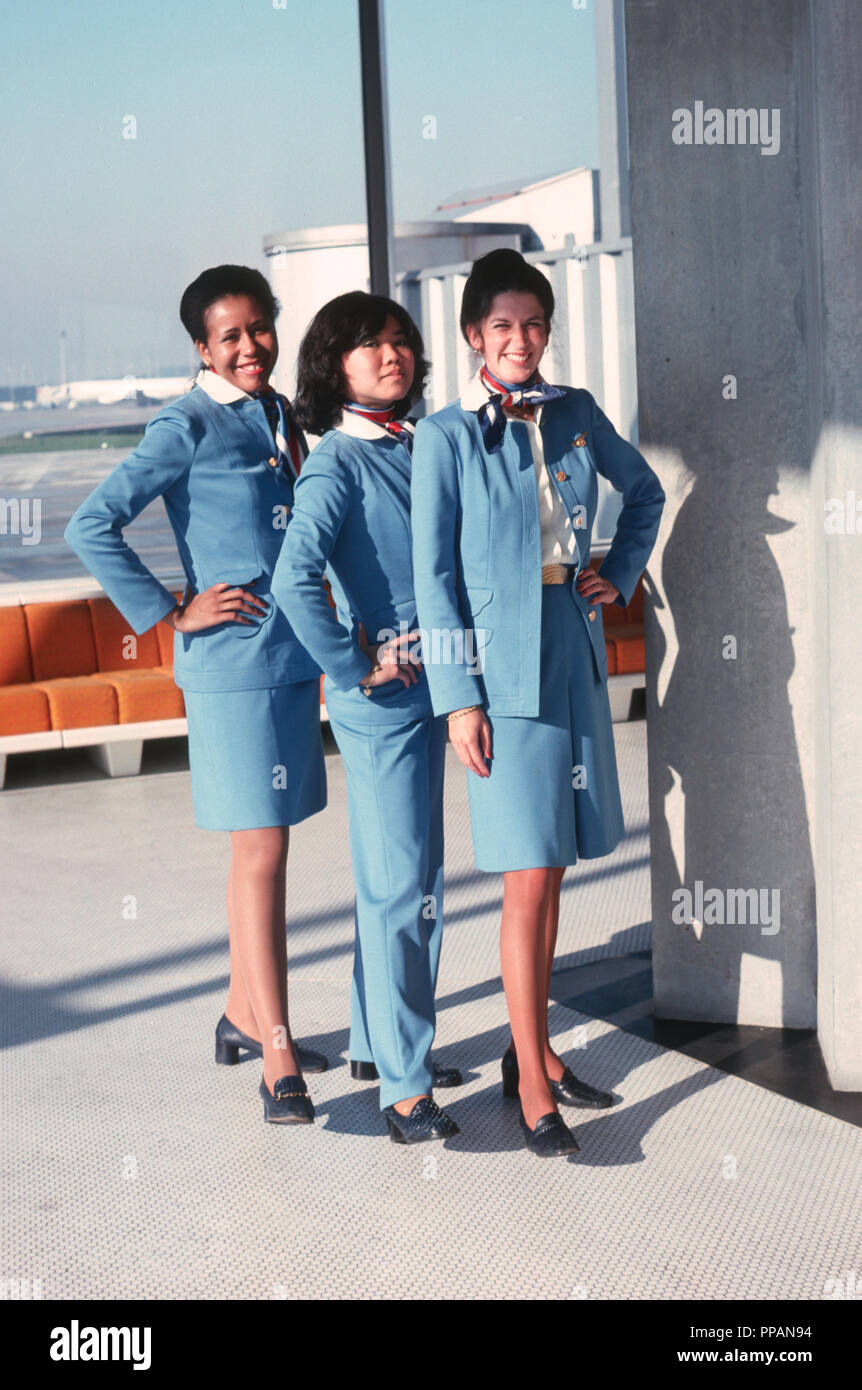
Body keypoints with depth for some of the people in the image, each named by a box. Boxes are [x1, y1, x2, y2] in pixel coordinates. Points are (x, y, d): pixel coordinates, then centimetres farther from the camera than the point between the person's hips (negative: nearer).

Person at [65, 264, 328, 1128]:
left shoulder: (282, 419, 12)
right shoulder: (188, 429, -9)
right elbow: (92, 527, -14)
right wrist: (171, 614, -12)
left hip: (295, 658, 7)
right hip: (232, 664, -7)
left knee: (261, 844, 15)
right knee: (262, 847, -7)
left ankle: (244, 1013, 29)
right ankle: (277, 1060, -3)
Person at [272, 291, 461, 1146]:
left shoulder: (413, 448, 11)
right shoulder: (339, 461, -13)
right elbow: (294, 579, -26)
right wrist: (353, 669, -19)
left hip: (428, 685, 8)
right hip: (378, 695, -8)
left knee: (414, 877, 16)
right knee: (398, 883, -6)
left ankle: (378, 1041, 30)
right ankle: (403, 1084, 0)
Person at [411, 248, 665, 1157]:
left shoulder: (576, 415, 8)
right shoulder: (448, 435, -5)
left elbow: (644, 491, 25)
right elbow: (433, 572, -6)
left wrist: (620, 574, 12)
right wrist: (457, 696, -10)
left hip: (573, 655, 5)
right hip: (501, 664, -5)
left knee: (551, 869, 12)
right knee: (528, 879, -6)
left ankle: (534, 1049, 24)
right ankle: (532, 1084, 3)